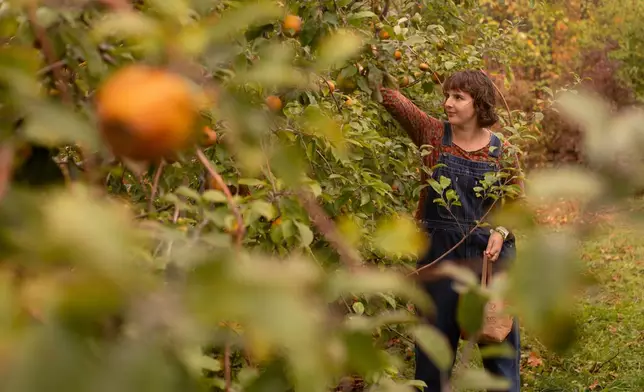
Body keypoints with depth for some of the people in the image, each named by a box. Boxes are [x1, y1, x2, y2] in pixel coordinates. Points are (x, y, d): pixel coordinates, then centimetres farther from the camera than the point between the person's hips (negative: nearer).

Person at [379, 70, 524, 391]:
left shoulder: (502, 151, -4)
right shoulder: (433, 134, -3)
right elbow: (392, 98, -13)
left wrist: (501, 230, -13)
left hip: (489, 251, 0)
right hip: (439, 249, 1)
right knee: (435, 332, 12)